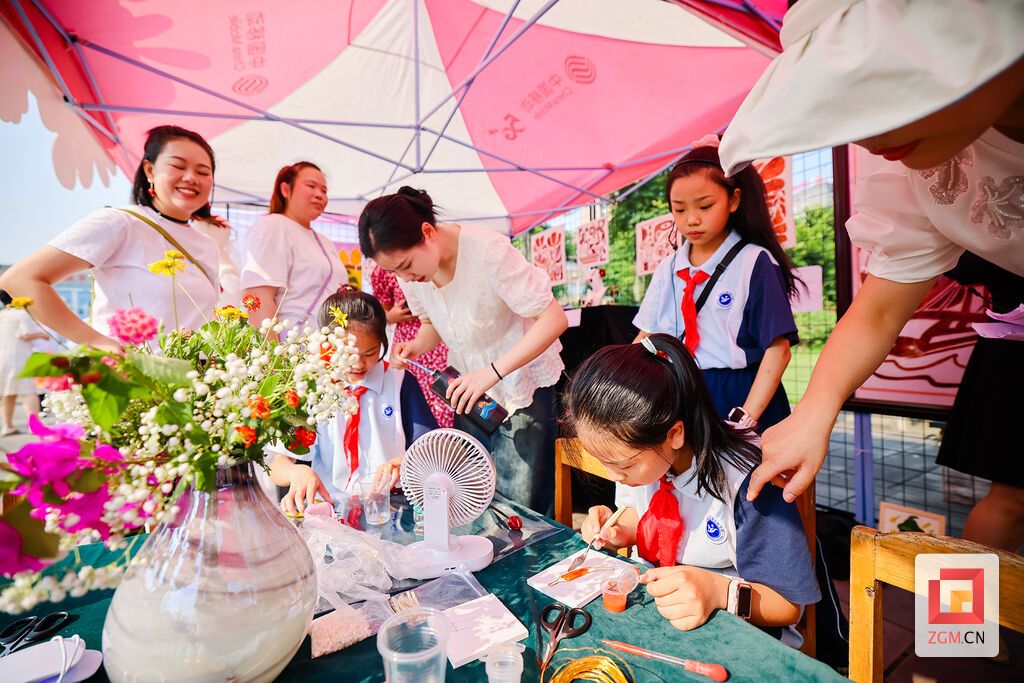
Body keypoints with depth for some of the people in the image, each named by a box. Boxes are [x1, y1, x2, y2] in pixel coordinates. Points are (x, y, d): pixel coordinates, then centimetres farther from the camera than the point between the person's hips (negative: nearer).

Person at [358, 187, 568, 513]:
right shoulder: (409, 263, -7)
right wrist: (414, 347, -13)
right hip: (471, 387, 6)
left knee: (519, 506, -4)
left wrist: (492, 372, -32)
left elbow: (554, 319, -25)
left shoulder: (488, 250, -26)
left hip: (523, 382, -5)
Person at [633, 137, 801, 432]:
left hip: (740, 396, -3)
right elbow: (646, 338, 8)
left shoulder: (755, 263, -7)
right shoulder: (667, 269, 6)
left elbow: (778, 349, -10)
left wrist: (746, 418, -17)